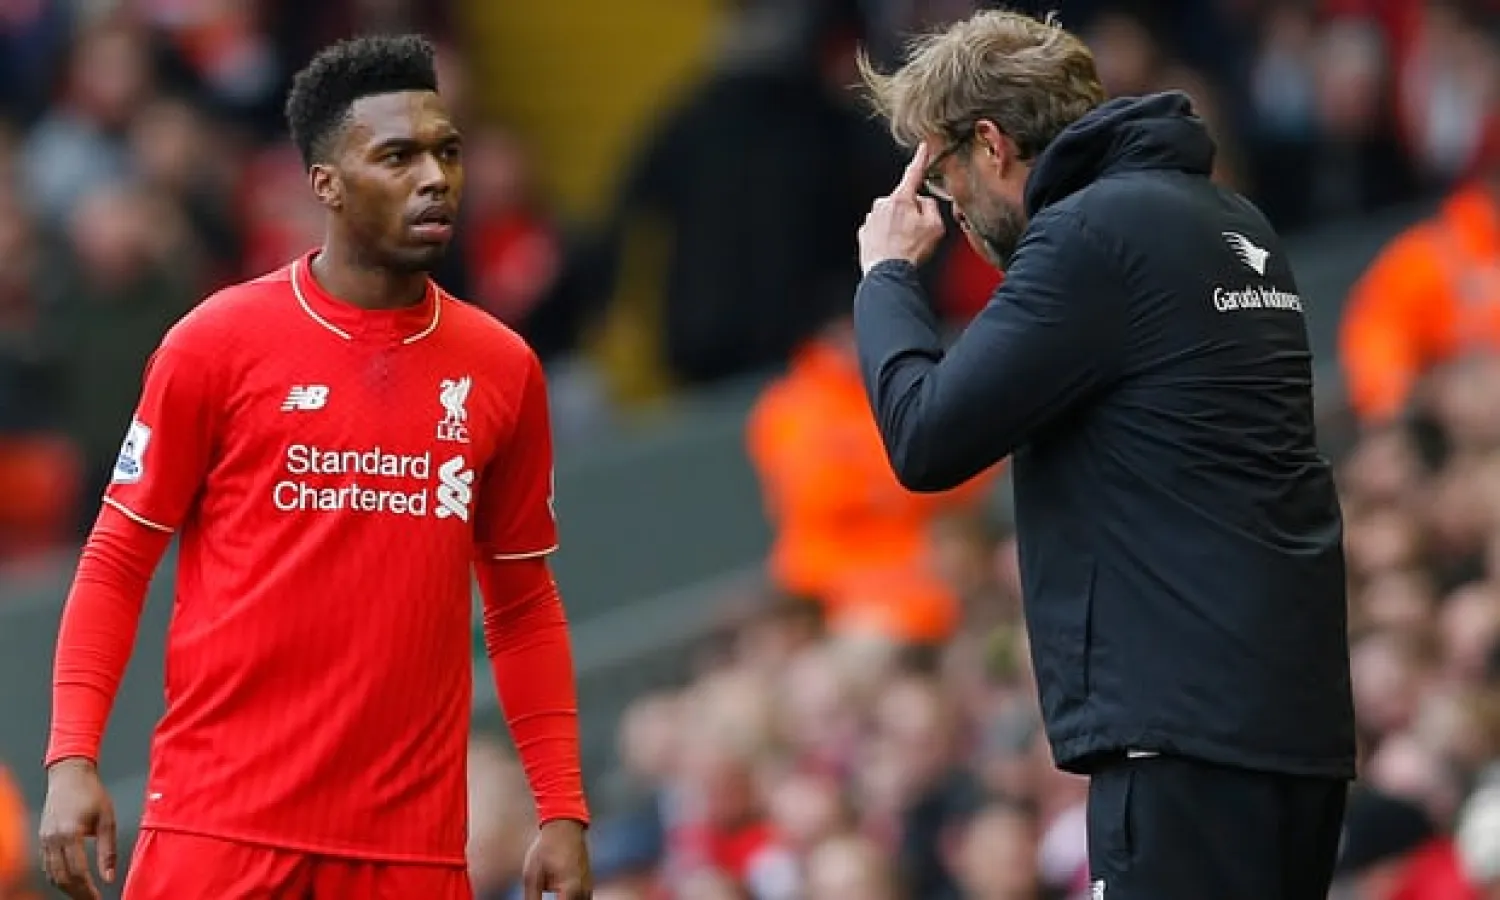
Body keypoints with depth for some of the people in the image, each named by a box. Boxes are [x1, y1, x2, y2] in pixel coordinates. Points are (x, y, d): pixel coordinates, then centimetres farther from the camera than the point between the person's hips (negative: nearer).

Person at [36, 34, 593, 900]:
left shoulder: (503, 370, 8)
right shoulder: (219, 341, -1)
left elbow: (523, 608, 14)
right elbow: (117, 563, 2)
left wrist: (564, 812, 7)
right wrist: (73, 759, -9)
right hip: (219, 821, -3)